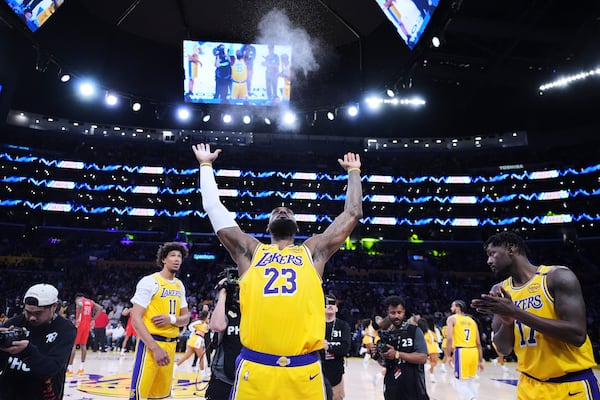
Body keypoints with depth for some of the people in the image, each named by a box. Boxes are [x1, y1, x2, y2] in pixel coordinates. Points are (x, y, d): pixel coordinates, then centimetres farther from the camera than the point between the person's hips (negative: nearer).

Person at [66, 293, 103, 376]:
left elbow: (80, 305, -26)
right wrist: (93, 319, 8)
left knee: (73, 345, 0)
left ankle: (70, 368, -2)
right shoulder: (91, 301, 16)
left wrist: (77, 319, -19)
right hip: (87, 324, 6)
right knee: (83, 345, 13)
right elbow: (100, 308, 4)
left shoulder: (78, 300, -1)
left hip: (80, 323, -5)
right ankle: (82, 368, 15)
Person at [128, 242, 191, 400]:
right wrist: (155, 348, -21)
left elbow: (186, 318, 12)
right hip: (150, 343, -6)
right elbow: (136, 319, -14)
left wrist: (172, 319, -12)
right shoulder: (149, 281, -9)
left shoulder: (180, 286, 11)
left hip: (170, 344, 7)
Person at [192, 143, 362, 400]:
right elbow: (213, 207, 16)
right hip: (254, 368, 0)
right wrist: (206, 164, 25)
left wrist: (353, 171, 28)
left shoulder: (312, 252, 16)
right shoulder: (250, 251, 14)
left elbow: (353, 213, 18)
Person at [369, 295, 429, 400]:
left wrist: (397, 354, -21)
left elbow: (423, 358, -16)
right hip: (392, 388, 4)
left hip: (414, 388, -4)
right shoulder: (386, 334, 5)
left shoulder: (415, 331, -7)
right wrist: (377, 356, -8)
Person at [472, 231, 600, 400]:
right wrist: (506, 320, -19)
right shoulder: (499, 291, 2)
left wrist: (516, 312, -26)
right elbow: (503, 349, 2)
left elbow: (577, 335, -22)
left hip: (572, 384, -5)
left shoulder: (558, 276, -12)